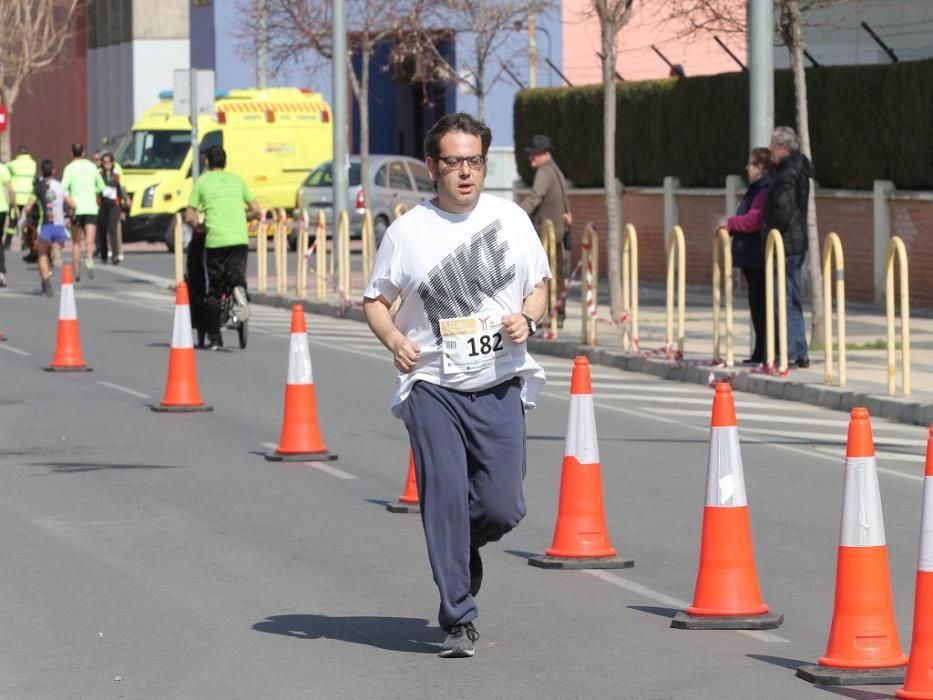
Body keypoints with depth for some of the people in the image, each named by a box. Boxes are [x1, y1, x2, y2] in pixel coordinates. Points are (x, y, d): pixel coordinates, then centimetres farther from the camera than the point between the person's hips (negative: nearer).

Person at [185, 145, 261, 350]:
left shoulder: (202, 181, 9)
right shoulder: (237, 180, 17)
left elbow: (189, 217, 4)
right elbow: (257, 211, 16)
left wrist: (198, 227, 24)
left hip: (215, 241, -1)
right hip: (240, 239, 1)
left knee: (214, 290, 8)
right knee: (237, 277, 8)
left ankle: (215, 338, 7)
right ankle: (238, 289, -30)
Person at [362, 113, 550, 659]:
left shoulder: (511, 218, 5)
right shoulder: (408, 230, 1)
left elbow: (539, 284, 16)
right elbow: (376, 299, 9)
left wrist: (527, 319, -6)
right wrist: (393, 338, -11)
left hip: (500, 384, 2)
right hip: (433, 385, -1)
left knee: (503, 507, -4)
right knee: (445, 499, -10)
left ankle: (462, 547, 32)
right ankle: (459, 619, -1)